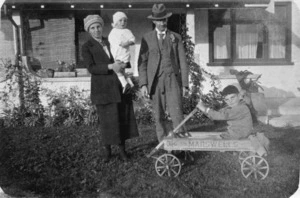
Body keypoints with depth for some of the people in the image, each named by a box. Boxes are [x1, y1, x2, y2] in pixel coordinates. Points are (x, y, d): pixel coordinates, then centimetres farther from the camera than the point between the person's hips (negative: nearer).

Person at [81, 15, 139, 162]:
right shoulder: (86, 47, 0)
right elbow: (91, 68, -12)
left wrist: (121, 65, 2)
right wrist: (110, 67, -23)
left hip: (119, 85, 4)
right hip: (102, 88, -4)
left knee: (123, 117, 4)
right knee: (106, 120, 2)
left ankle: (122, 149, 17)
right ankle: (107, 151, 20)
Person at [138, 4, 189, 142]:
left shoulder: (176, 37, 10)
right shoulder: (147, 38, 8)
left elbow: (182, 62, 7)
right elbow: (142, 63, 4)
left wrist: (185, 84, 0)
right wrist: (143, 84, -7)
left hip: (173, 80, 0)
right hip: (155, 81, 1)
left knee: (177, 114, -11)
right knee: (159, 117, 4)